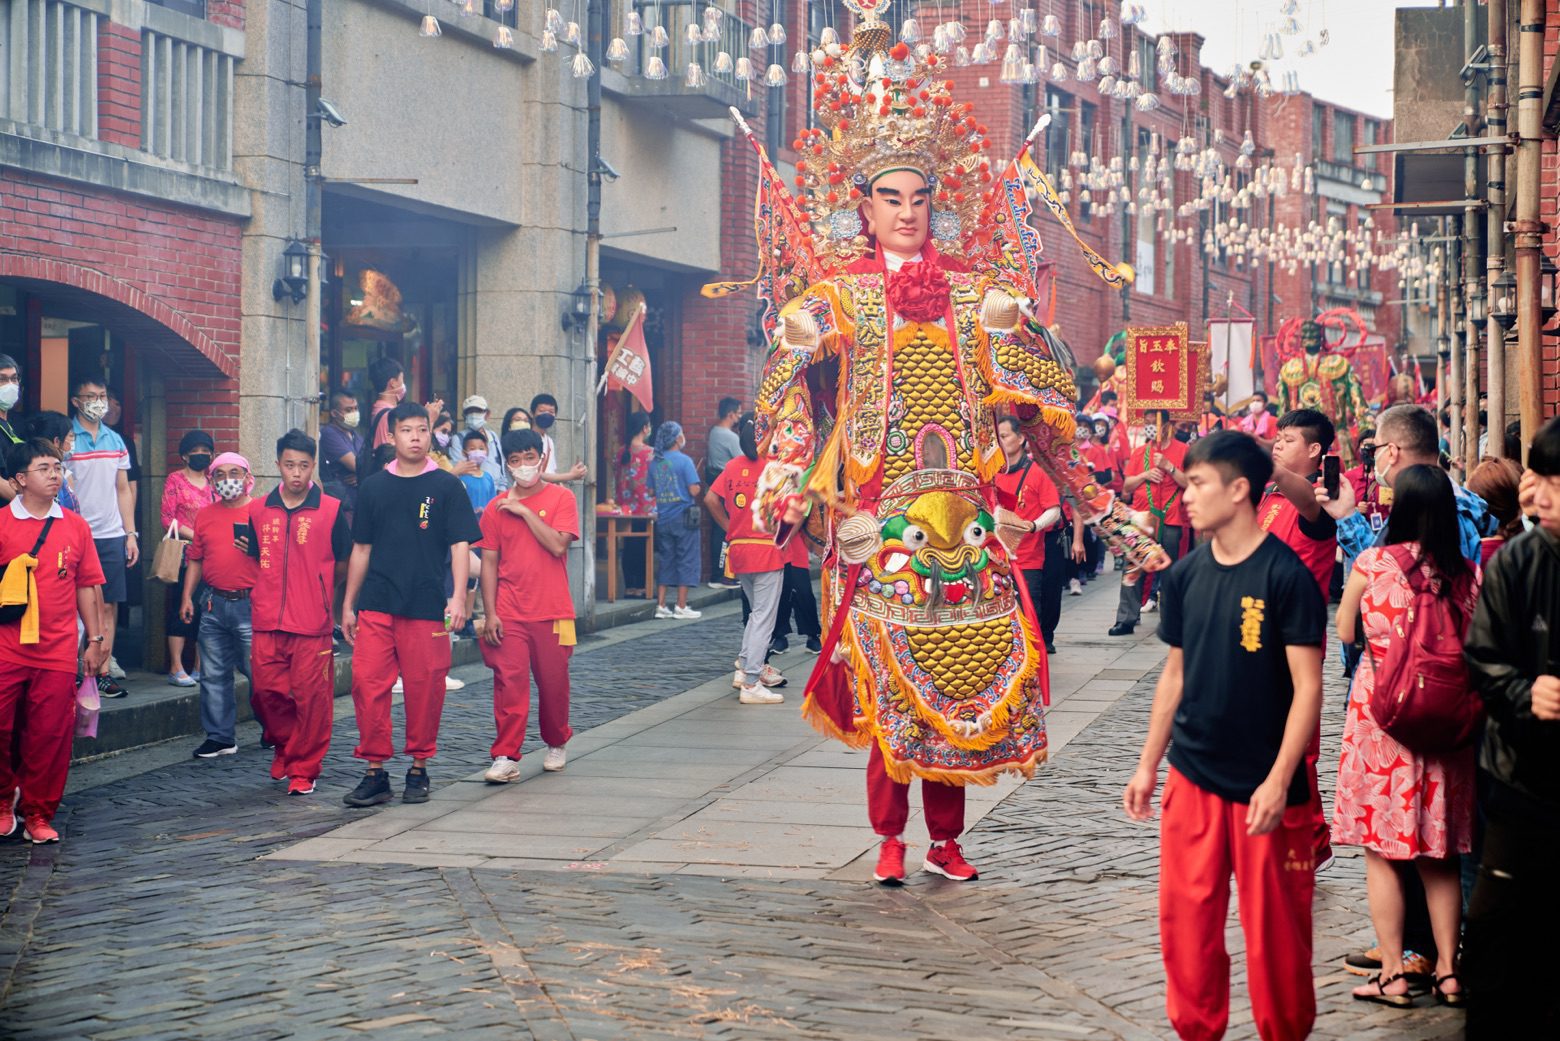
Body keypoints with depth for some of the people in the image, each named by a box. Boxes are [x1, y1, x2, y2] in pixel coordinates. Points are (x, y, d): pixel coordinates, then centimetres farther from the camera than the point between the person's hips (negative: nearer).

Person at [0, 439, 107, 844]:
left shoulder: (75, 527, 8)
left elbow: (86, 586, 13)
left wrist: (95, 639, 11)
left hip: (58, 652, 2)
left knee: (51, 735, 2)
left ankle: (38, 814, 14)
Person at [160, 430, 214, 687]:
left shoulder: (213, 482, 14)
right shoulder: (176, 480, 0)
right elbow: (167, 518, -6)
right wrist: (195, 536, -15)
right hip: (185, 555, -5)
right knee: (181, 608, -7)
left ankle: (200, 667, 10)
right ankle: (176, 669, -6)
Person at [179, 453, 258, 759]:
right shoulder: (205, 515, 14)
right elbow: (195, 559, 17)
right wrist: (187, 597, 11)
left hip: (250, 604, -5)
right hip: (213, 604, 5)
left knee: (257, 671, -4)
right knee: (214, 674, 7)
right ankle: (220, 737, 15)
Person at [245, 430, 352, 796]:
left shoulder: (331, 510, 0)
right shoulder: (259, 511, 9)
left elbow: (343, 563, 7)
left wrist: (317, 590, 7)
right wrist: (269, 592, 11)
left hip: (312, 624, -3)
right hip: (267, 621, 3)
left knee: (311, 696, -3)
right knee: (266, 690, 2)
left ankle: (303, 769, 9)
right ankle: (285, 744, 29)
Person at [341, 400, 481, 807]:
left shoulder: (446, 487, 3)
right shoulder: (373, 487, 11)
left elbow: (460, 545, 0)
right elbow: (361, 549, 16)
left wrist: (458, 597, -12)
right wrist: (348, 604, 15)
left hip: (426, 606, -2)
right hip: (376, 605, 2)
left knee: (425, 688, 1)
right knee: (368, 683, -5)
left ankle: (419, 770, 14)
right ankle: (375, 772, 3)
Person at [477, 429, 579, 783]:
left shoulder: (560, 498, 0)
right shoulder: (496, 508, 5)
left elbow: (558, 545, -13)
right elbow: (489, 561, 5)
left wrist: (524, 511, -13)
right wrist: (489, 613, -2)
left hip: (552, 613, -1)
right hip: (509, 615, 1)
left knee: (553, 683, 9)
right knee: (509, 683, -9)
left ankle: (557, 743, 32)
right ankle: (506, 758, -9)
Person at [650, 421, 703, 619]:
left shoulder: (654, 463, 6)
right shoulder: (684, 461, -11)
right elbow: (694, 490, -15)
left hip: (663, 519, 5)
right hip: (683, 517, -5)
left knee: (665, 561, 11)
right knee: (685, 560, 2)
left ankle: (661, 606, 10)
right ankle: (681, 607, 1)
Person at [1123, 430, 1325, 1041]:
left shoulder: (1286, 576, -12)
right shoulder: (1185, 576, 4)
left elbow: (1308, 687, -13)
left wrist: (1278, 781, -19)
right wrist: (1148, 764, 12)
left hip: (1263, 786, -5)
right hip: (1192, 778, 5)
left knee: (1274, 930, 4)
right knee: (1185, 922, 9)